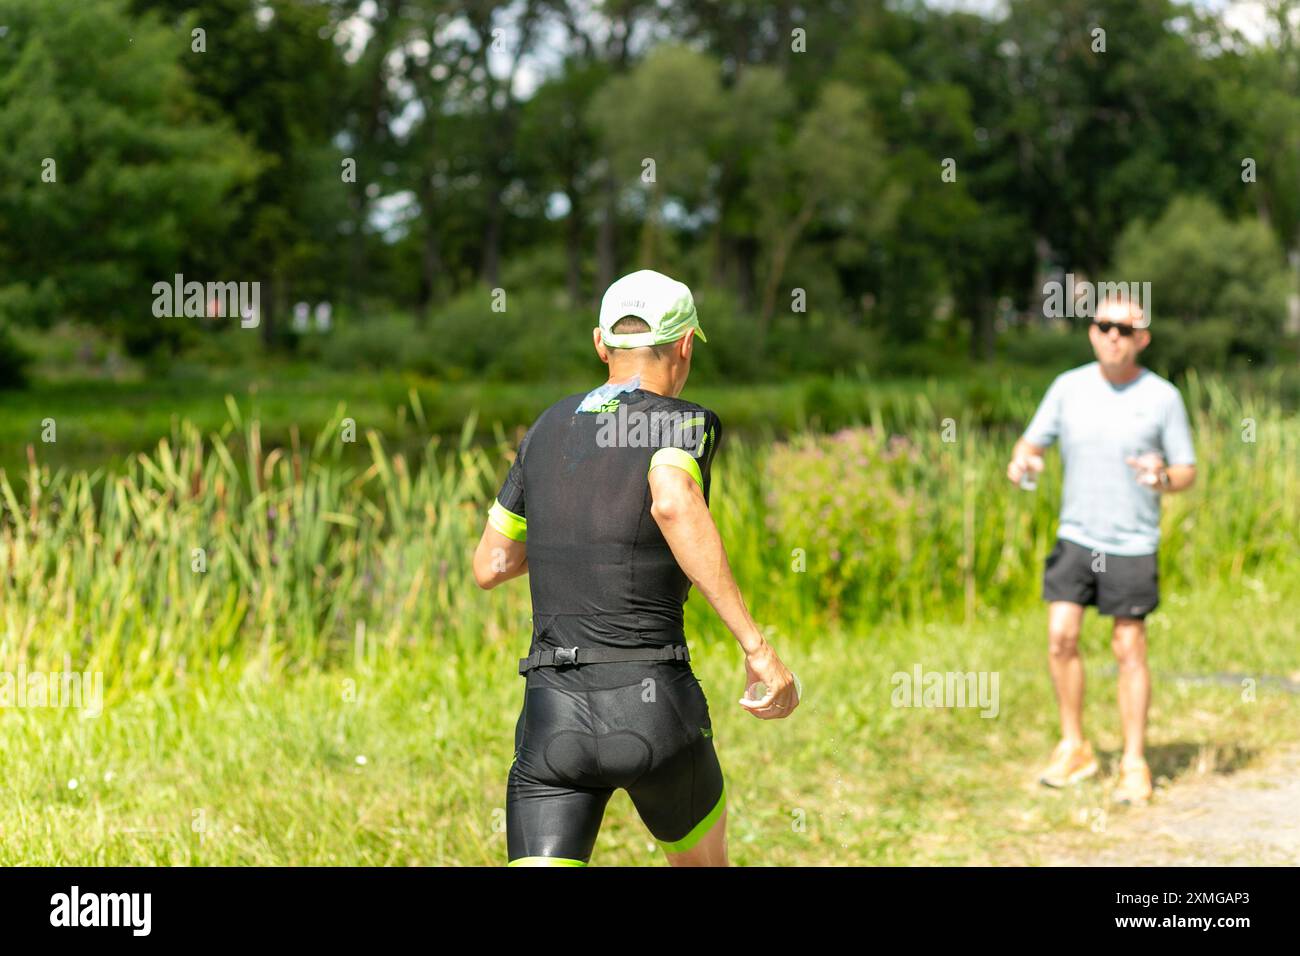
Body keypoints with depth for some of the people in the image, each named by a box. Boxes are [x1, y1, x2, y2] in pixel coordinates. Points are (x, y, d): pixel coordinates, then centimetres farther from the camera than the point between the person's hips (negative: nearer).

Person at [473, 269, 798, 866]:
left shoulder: (548, 427, 14)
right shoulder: (687, 423, -2)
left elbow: (489, 566, 19)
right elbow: (674, 504, -26)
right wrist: (757, 648, -27)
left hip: (551, 714, 3)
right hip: (652, 705, -3)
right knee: (702, 856, 26)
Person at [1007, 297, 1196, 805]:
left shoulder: (1162, 397, -6)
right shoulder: (1068, 387, 0)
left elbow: (1188, 472, 0)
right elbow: (1032, 442, 6)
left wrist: (1163, 477, -23)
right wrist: (1021, 462, -18)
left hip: (1133, 543, -2)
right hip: (1076, 535, 2)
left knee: (1129, 650, 0)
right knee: (1061, 636, -6)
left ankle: (1134, 764, 10)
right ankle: (1074, 748, 10)